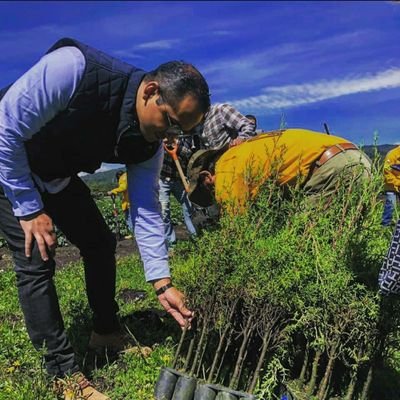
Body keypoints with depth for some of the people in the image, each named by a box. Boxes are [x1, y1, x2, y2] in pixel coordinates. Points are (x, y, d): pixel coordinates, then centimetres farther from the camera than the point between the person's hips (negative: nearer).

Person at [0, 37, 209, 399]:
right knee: (36, 261, -13)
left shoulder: (147, 145, -17)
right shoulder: (73, 68, -37)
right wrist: (29, 208, -25)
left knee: (100, 244, 5)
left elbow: (146, 212, -11)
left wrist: (162, 283, -16)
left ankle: (106, 332, 25)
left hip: (58, 178, 6)